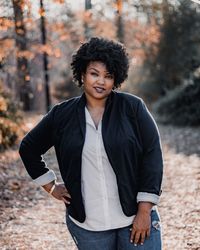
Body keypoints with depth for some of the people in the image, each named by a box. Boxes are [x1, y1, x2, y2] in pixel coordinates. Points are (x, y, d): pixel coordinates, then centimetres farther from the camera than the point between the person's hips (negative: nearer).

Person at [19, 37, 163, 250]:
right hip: (86, 225, 2)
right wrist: (51, 187, 11)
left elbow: (152, 155, -5)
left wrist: (145, 210, -9)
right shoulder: (62, 115, 3)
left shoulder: (132, 107, -3)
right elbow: (28, 149, 17)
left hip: (135, 218, -2)